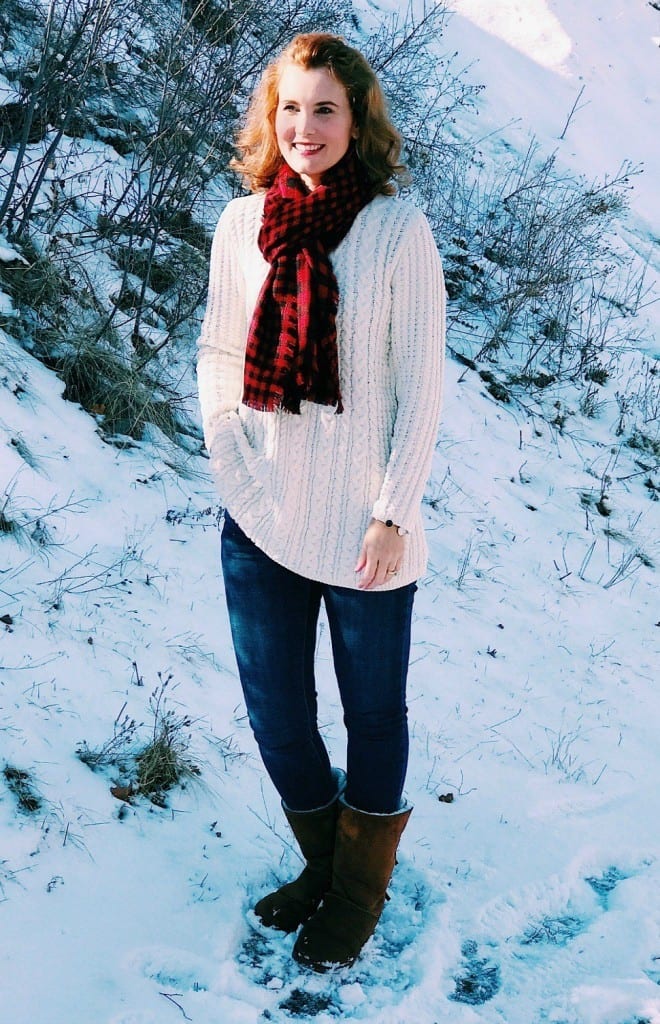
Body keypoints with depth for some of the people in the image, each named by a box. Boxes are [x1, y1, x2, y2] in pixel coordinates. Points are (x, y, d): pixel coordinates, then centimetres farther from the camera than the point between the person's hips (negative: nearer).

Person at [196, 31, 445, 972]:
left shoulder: (398, 228, -10)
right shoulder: (241, 223, 2)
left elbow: (421, 384, -8)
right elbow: (216, 349, 11)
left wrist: (394, 513, -11)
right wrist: (227, 450, -3)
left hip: (361, 524, -4)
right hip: (261, 519, 4)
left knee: (372, 710, 13)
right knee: (275, 712, 15)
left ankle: (360, 891, 36)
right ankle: (323, 863, 41)